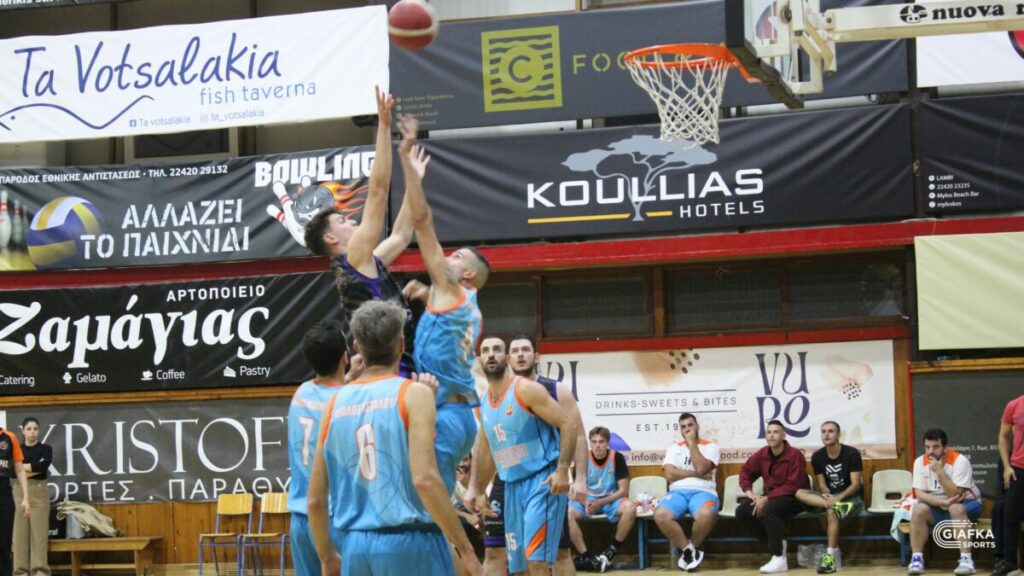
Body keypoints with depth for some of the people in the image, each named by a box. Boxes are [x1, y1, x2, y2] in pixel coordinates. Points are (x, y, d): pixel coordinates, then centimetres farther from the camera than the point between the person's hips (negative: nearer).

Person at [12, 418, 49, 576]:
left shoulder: (45, 448, 7)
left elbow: (44, 465, -12)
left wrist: (22, 466, -6)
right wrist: (36, 469, -10)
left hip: (39, 492, -1)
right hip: (20, 491, 1)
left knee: (39, 531, -6)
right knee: (20, 531, -3)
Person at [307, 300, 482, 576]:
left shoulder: (336, 403, 10)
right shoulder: (414, 393, -5)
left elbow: (315, 499, 11)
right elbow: (424, 479, -17)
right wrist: (465, 549, -13)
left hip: (356, 545, 5)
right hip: (409, 542, -5)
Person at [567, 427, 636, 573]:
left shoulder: (617, 457, -7)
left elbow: (623, 490, -9)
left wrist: (601, 503, -20)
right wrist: (585, 502, -22)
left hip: (611, 500, -1)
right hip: (588, 500, 1)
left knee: (630, 507, -34)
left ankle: (612, 550, -17)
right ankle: (585, 556, -26)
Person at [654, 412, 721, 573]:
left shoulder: (710, 447, 10)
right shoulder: (674, 448, 18)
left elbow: (701, 468, -10)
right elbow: (670, 474, 2)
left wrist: (691, 443, -2)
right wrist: (696, 474, -4)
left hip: (703, 491, -2)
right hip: (678, 492, 2)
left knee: (706, 515, -40)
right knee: (660, 515, -32)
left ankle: (688, 550, -10)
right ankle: (690, 550, -14)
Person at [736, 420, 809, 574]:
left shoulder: (795, 455, -17)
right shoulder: (762, 454, 2)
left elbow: (793, 486, -21)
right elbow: (746, 470, 14)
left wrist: (767, 498, -24)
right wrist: (749, 491, -5)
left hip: (794, 498, -7)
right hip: (771, 497, 7)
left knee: (769, 509, -37)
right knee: (742, 511, -12)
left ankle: (779, 559, -33)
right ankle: (776, 543, -4)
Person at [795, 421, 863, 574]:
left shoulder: (851, 453, -11)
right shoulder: (817, 456, 2)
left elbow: (855, 484, -14)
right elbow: (822, 484, 3)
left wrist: (838, 498, -29)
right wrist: (828, 496, -21)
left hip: (851, 497, -5)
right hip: (830, 496, 5)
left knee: (831, 512, -37)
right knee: (800, 493, -20)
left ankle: (830, 557, -36)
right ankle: (836, 505, -35)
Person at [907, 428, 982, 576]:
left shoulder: (959, 461, -22)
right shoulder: (920, 462, -9)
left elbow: (955, 495, -28)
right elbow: (919, 494, -15)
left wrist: (939, 471, -35)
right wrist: (944, 502, -29)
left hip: (966, 504, -3)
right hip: (937, 507, 3)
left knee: (956, 509, -36)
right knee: (919, 509, -26)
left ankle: (966, 559, -37)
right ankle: (916, 558, -22)